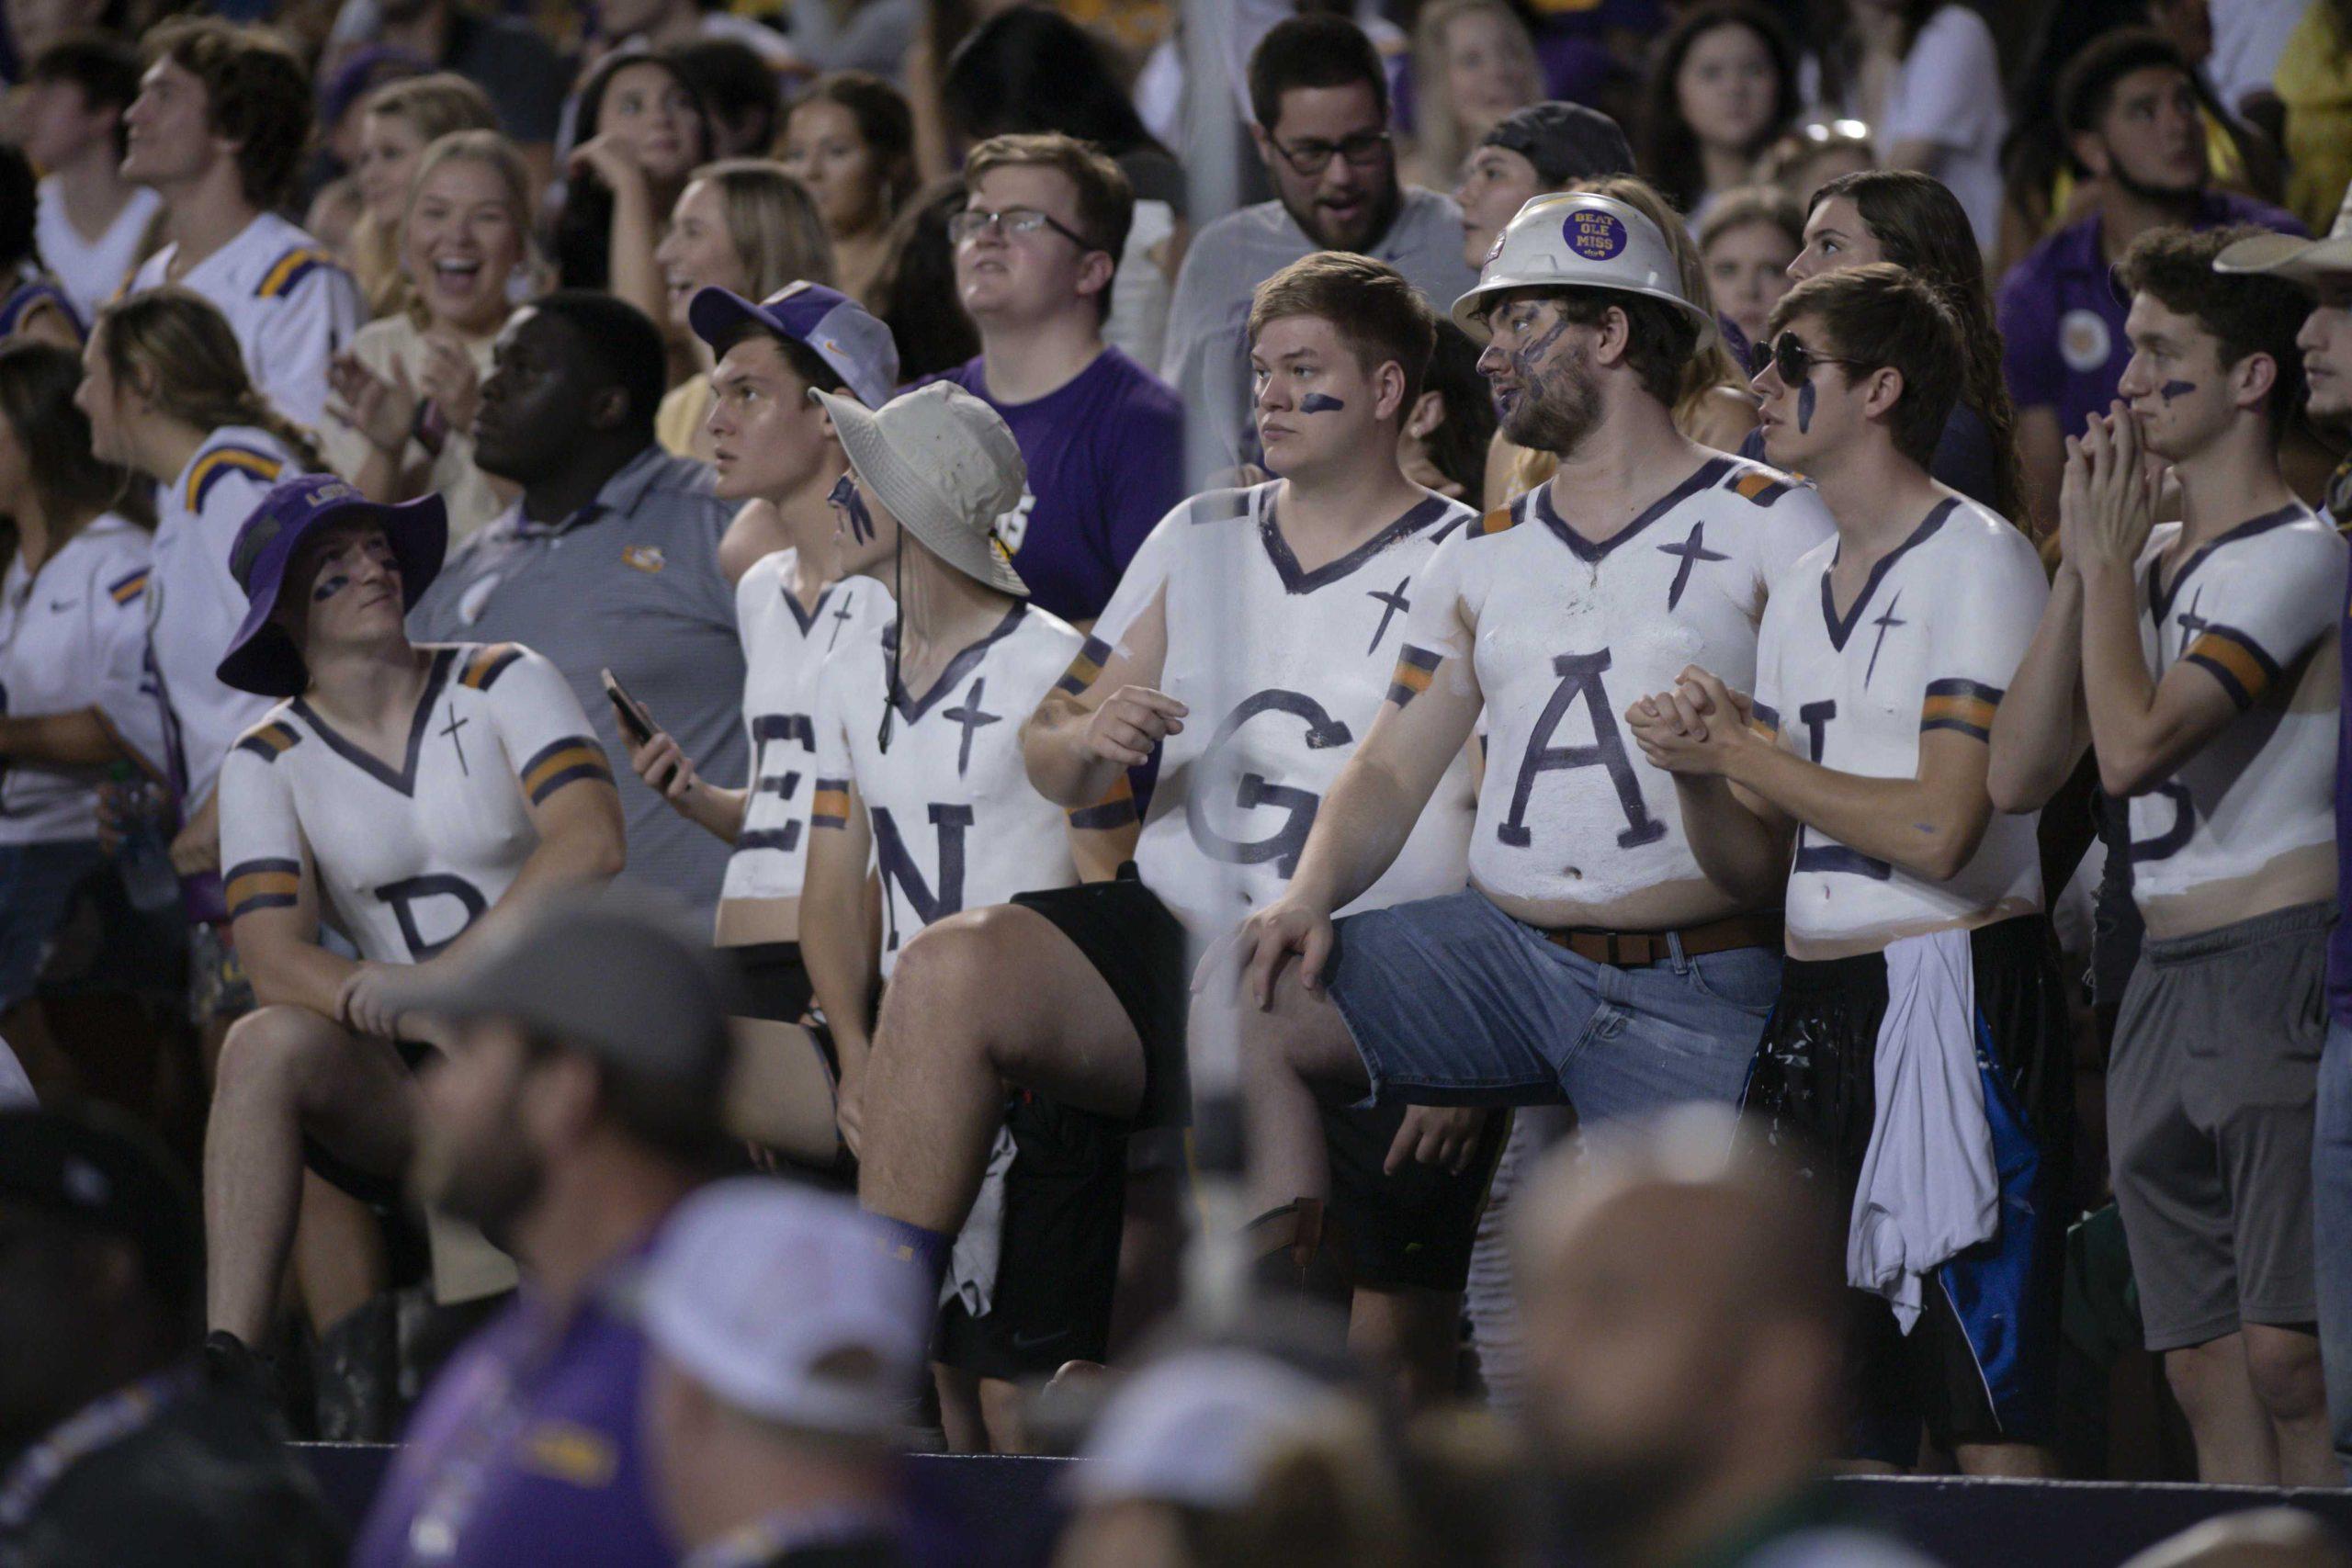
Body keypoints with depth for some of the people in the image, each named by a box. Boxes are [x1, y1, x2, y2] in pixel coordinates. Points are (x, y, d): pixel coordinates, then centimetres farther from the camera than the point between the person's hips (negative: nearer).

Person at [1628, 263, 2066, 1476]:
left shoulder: (1977, 562, -6)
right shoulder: (1802, 590, 18)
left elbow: (1937, 829, -16)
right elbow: (1751, 867, 18)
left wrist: (1744, 752, -7)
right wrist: (1697, 770, -2)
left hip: (1954, 999, -8)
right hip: (1816, 1008, 8)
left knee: (1987, 1416, -10)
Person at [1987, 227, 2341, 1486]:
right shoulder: (2150, 559, 18)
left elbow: (2136, 745, -19)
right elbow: (2017, 775, 10)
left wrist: (2112, 558, -7)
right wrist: (2081, 569, 4)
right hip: (2165, 981, 8)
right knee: (2205, 1370, 4)